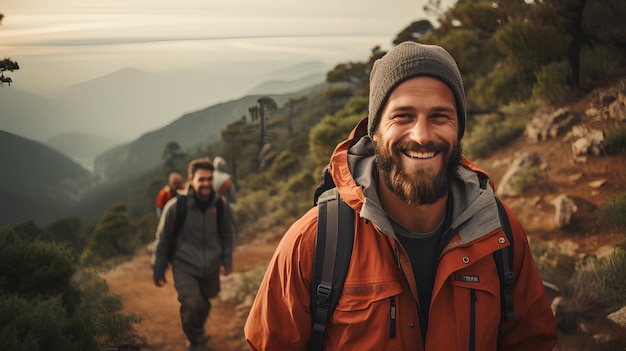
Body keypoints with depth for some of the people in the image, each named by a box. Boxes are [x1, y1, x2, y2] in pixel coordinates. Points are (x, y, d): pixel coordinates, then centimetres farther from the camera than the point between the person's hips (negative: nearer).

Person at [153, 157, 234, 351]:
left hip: (211, 269, 3)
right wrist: (159, 271, 2)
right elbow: (163, 239, -4)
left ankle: (198, 330, 49)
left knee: (204, 304, 15)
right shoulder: (176, 206, -15)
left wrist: (227, 260, 12)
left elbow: (227, 235, 11)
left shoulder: (221, 206, -6)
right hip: (184, 268, -3)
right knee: (192, 305, -17)